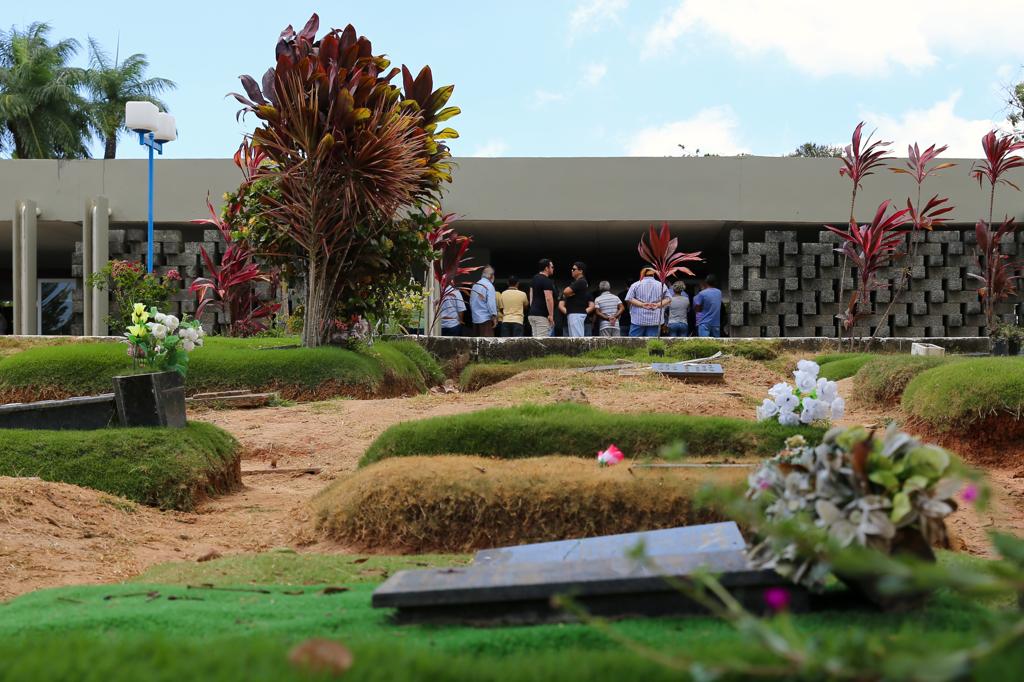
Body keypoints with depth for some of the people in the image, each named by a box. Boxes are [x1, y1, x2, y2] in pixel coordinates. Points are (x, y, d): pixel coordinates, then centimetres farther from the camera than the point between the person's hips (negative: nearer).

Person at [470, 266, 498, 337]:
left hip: (475, 318, 7)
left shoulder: (475, 286, 11)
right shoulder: (489, 286, -11)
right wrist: (494, 316, -12)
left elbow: (471, 302, 14)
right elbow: (491, 303, -16)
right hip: (486, 319, -7)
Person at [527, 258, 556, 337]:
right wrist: (551, 315, -17)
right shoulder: (547, 281, -13)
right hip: (542, 316, -9)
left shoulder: (534, 279, 14)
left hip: (532, 314, 9)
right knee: (542, 340, -10)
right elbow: (548, 299, -20)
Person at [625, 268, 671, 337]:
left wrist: (641, 304, -10)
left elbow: (629, 298, -5)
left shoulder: (636, 285, 3)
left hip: (638, 319, -1)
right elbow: (668, 298, 3)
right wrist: (658, 305, -7)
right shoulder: (661, 285, 6)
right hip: (655, 320, 1)